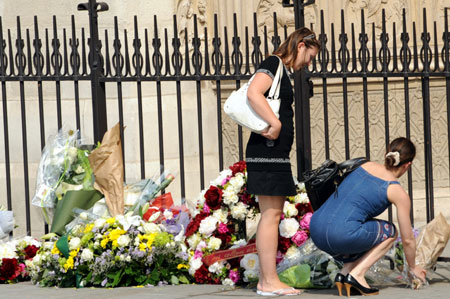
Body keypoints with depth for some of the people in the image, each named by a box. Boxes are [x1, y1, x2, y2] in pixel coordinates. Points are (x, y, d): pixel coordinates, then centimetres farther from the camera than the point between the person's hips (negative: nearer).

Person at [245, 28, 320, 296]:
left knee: (274, 214, 10)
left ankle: (267, 280, 14)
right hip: (267, 152, -10)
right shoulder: (272, 65, -9)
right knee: (270, 213, -9)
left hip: (276, 155, 10)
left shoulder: (283, 72, 21)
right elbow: (253, 93, -25)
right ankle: (269, 281, -8)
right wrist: (275, 124, -23)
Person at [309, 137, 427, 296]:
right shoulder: (398, 193, 4)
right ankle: (356, 274, 4)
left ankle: (344, 273, 12)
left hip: (316, 228, 7)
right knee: (390, 231, 19)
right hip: (342, 235, -7)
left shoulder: (367, 166, 19)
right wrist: (413, 267, 31)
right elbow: (407, 239, 12)